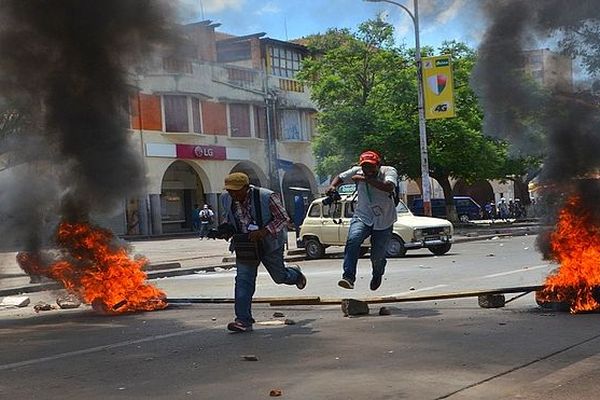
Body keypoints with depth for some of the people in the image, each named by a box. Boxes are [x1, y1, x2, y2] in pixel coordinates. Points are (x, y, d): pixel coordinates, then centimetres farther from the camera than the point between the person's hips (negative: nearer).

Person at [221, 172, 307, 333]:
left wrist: (263, 232, -32)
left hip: (269, 244, -3)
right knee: (243, 280, -12)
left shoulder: (267, 197, -25)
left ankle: (295, 273, 51)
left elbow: (283, 218, -19)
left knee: (279, 277, 14)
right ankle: (243, 321, -11)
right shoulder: (226, 198, -9)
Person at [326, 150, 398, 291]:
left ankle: (377, 275, 40)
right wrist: (333, 186, -10)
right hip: (362, 217, 2)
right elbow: (340, 177, 12)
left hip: (384, 221, -2)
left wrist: (365, 179, -37)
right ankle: (348, 277, -32)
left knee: (377, 257, 3)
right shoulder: (357, 171, -3)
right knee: (352, 240, -28)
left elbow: (388, 187, -34)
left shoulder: (389, 171, -13)